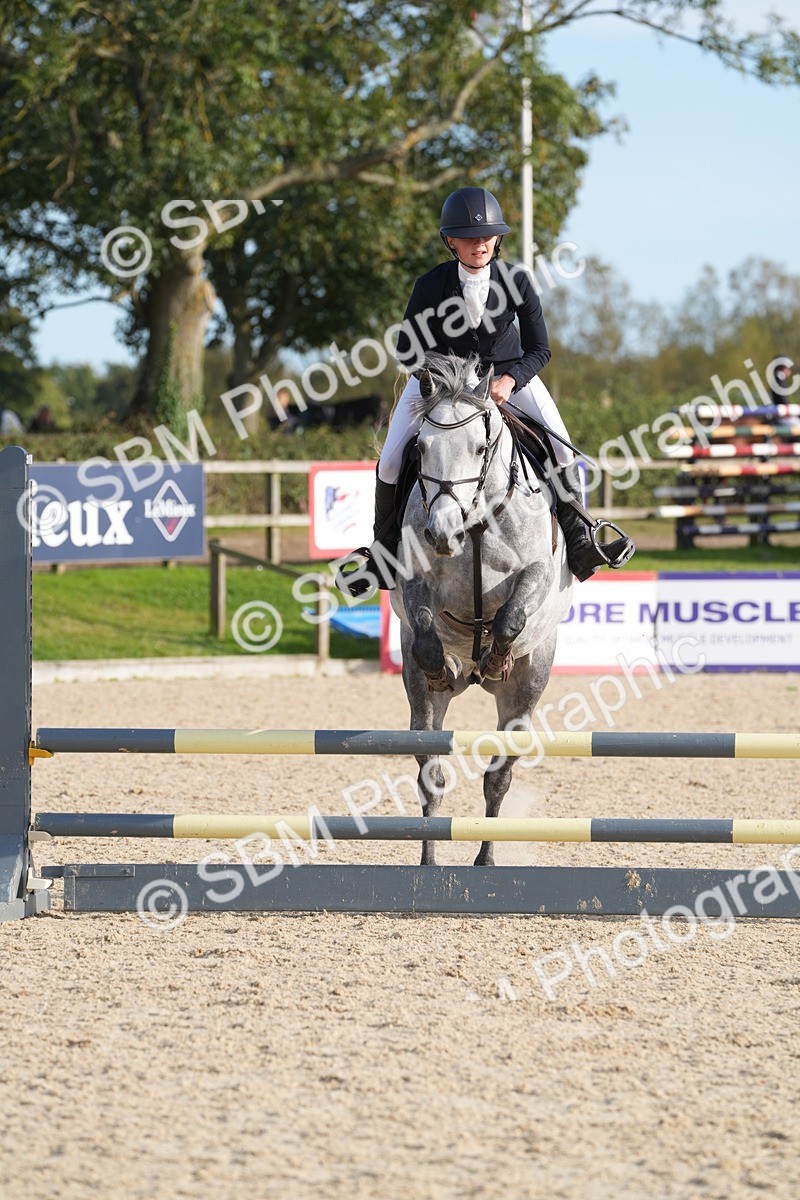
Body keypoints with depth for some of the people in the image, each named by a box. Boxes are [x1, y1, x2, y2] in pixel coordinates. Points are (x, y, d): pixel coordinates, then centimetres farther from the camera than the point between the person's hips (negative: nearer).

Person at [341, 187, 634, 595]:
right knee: (391, 461, -13)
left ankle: (578, 545, -9)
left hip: (507, 371, 0)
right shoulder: (431, 286, -22)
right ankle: (384, 552, 5)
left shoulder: (516, 281, -20)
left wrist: (509, 380, -33)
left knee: (561, 450, -18)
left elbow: (539, 349, -15)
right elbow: (409, 350, -12)